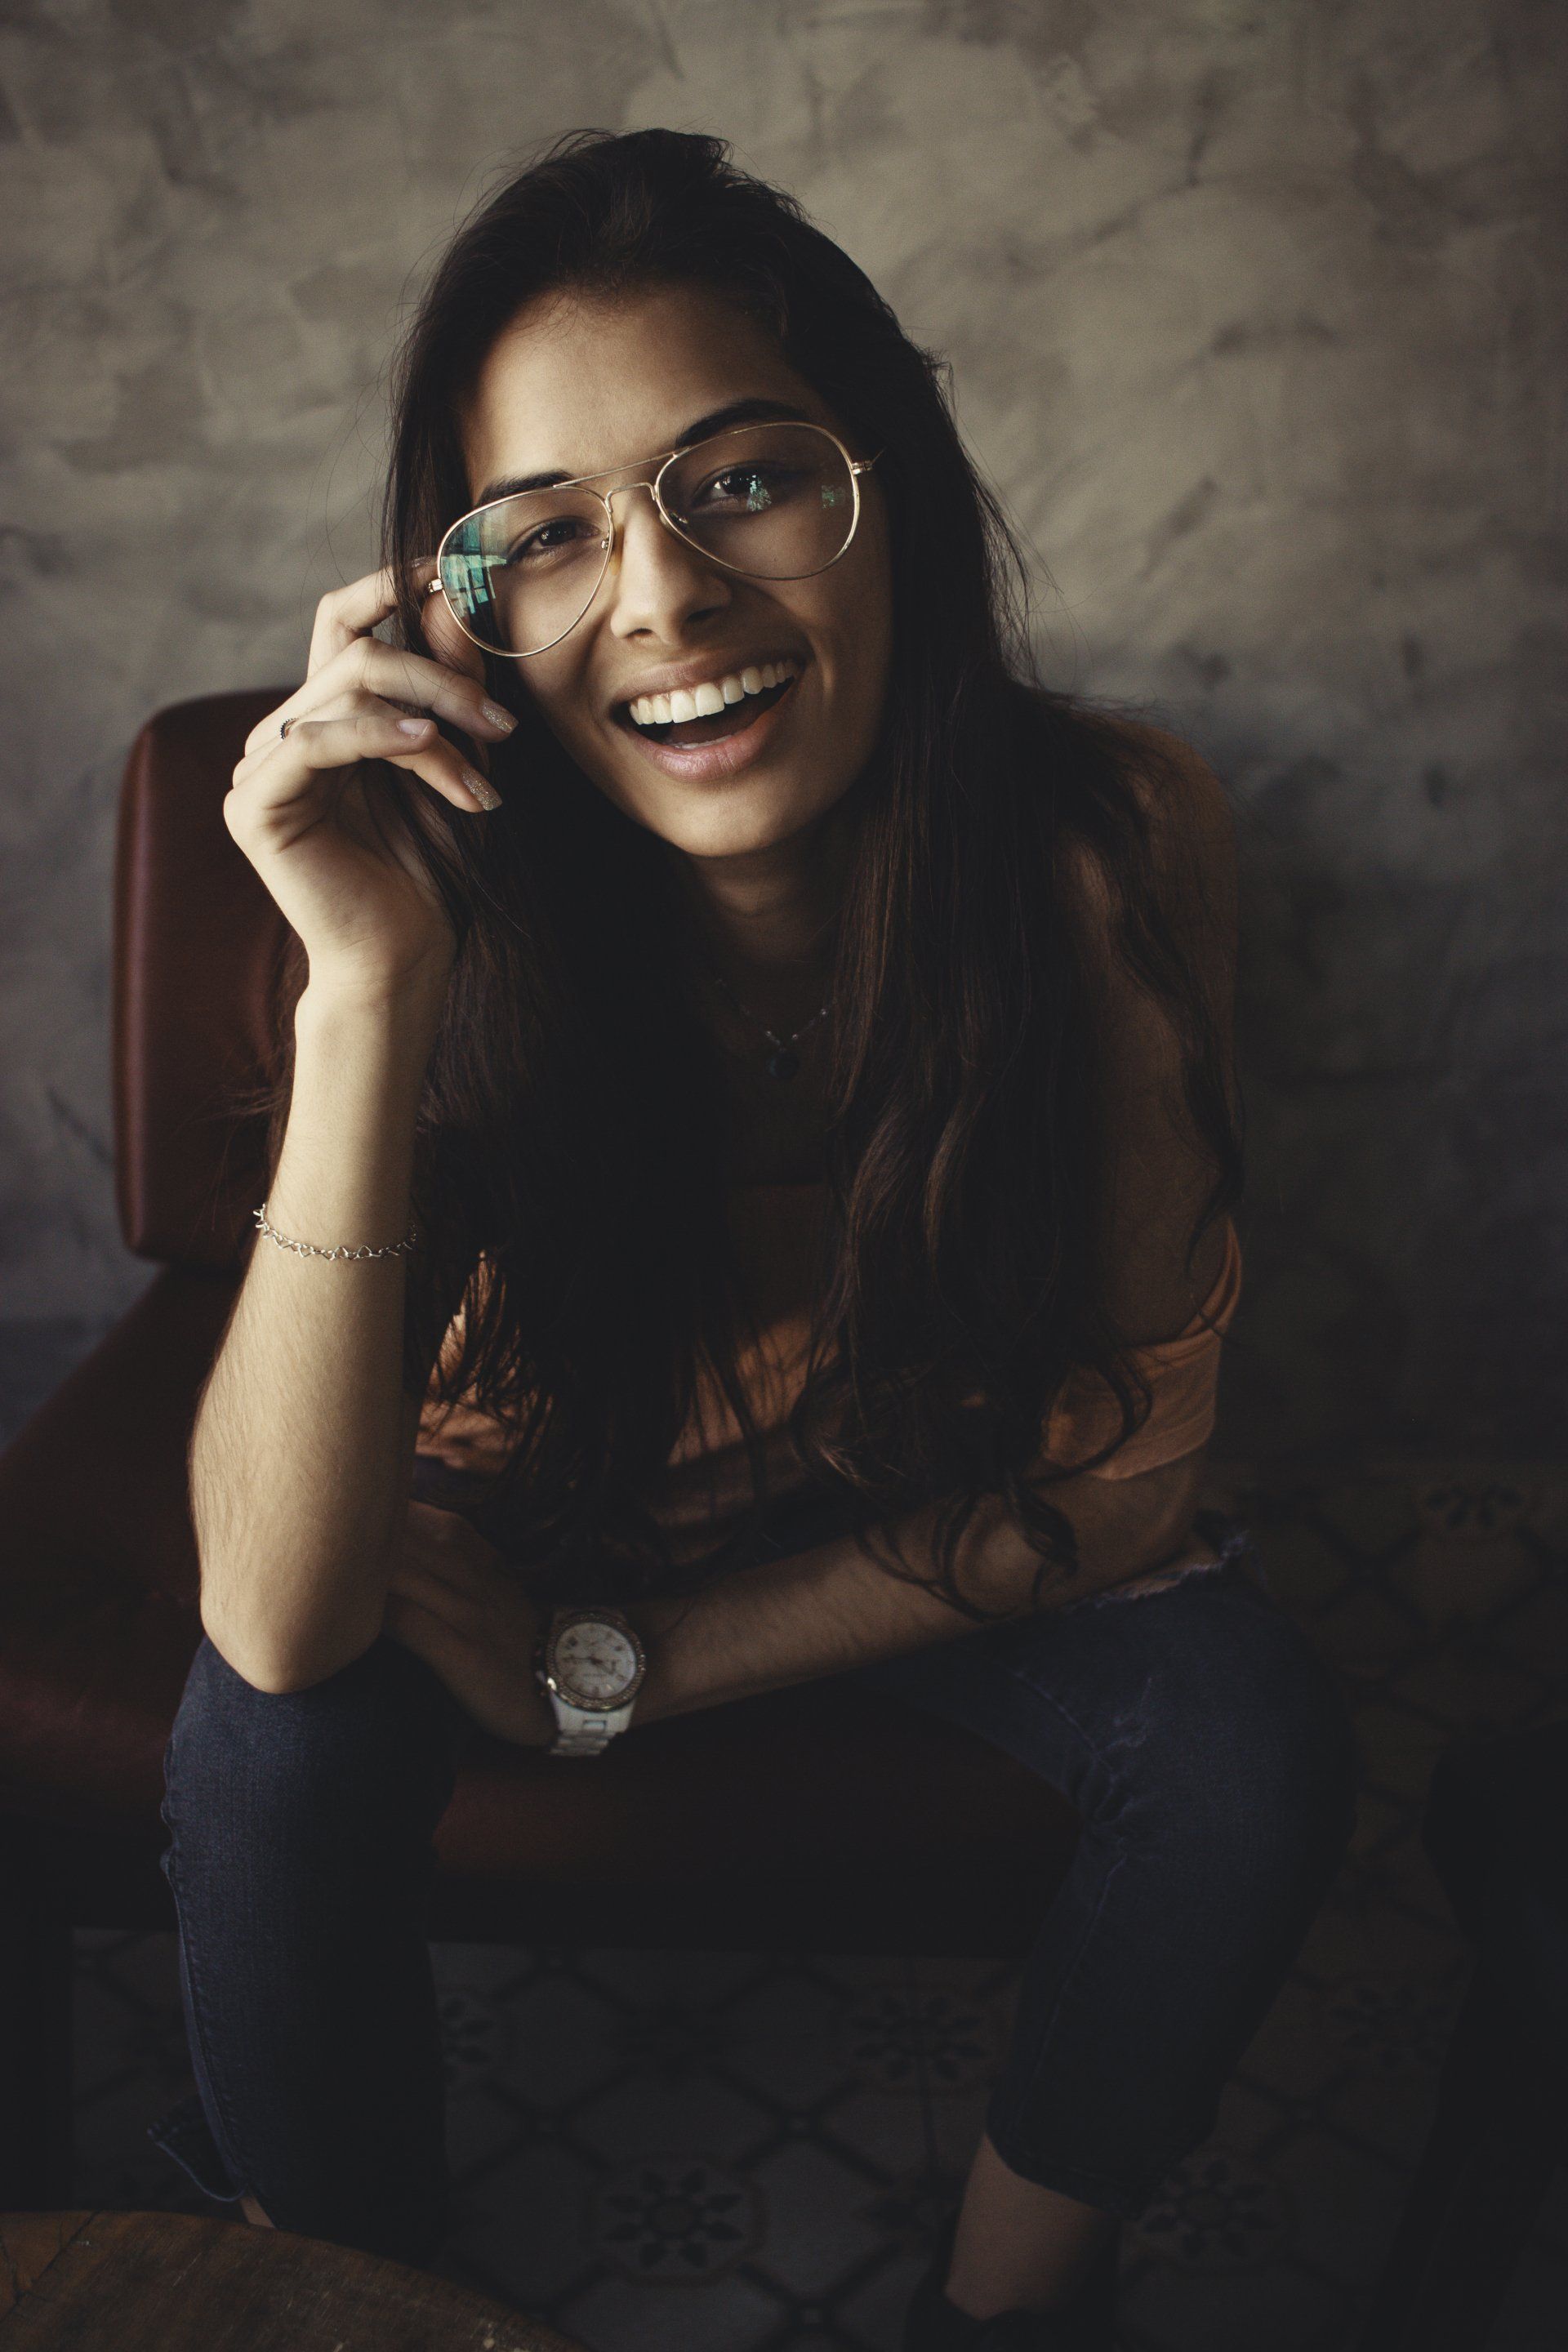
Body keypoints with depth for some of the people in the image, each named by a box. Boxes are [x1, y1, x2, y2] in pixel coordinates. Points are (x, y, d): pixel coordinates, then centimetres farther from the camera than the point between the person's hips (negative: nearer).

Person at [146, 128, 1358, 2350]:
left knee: (1253, 1735, -22)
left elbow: (1119, 1461, -18)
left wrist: (631, 1666, -19)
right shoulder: (465, 913, -29)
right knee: (276, 1751, -27)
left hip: (938, 1516, 1)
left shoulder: (1111, 840, -28)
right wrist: (367, 985, -46)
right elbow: (277, 1629, -36)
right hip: (529, 1494, -1)